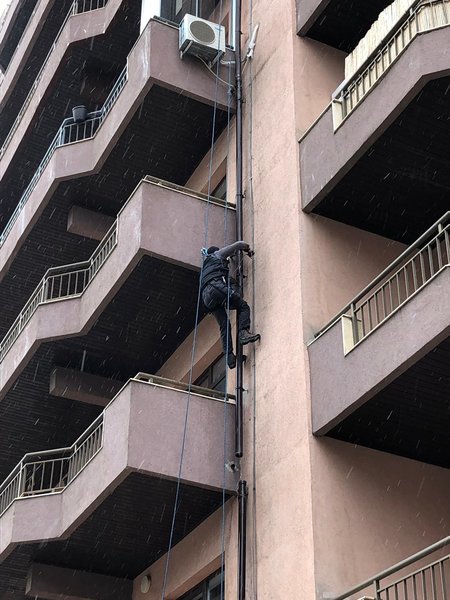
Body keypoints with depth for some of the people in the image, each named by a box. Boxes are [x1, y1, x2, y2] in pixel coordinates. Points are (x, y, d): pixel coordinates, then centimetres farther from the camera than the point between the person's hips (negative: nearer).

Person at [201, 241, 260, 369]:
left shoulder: (205, 267, 42)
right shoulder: (218, 254, 24)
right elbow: (239, 244, 25)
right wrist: (247, 249, 43)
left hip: (207, 296, 6)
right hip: (217, 286, -6)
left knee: (224, 325, 2)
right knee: (243, 307, -6)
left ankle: (229, 356, -11)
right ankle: (243, 332, -31)